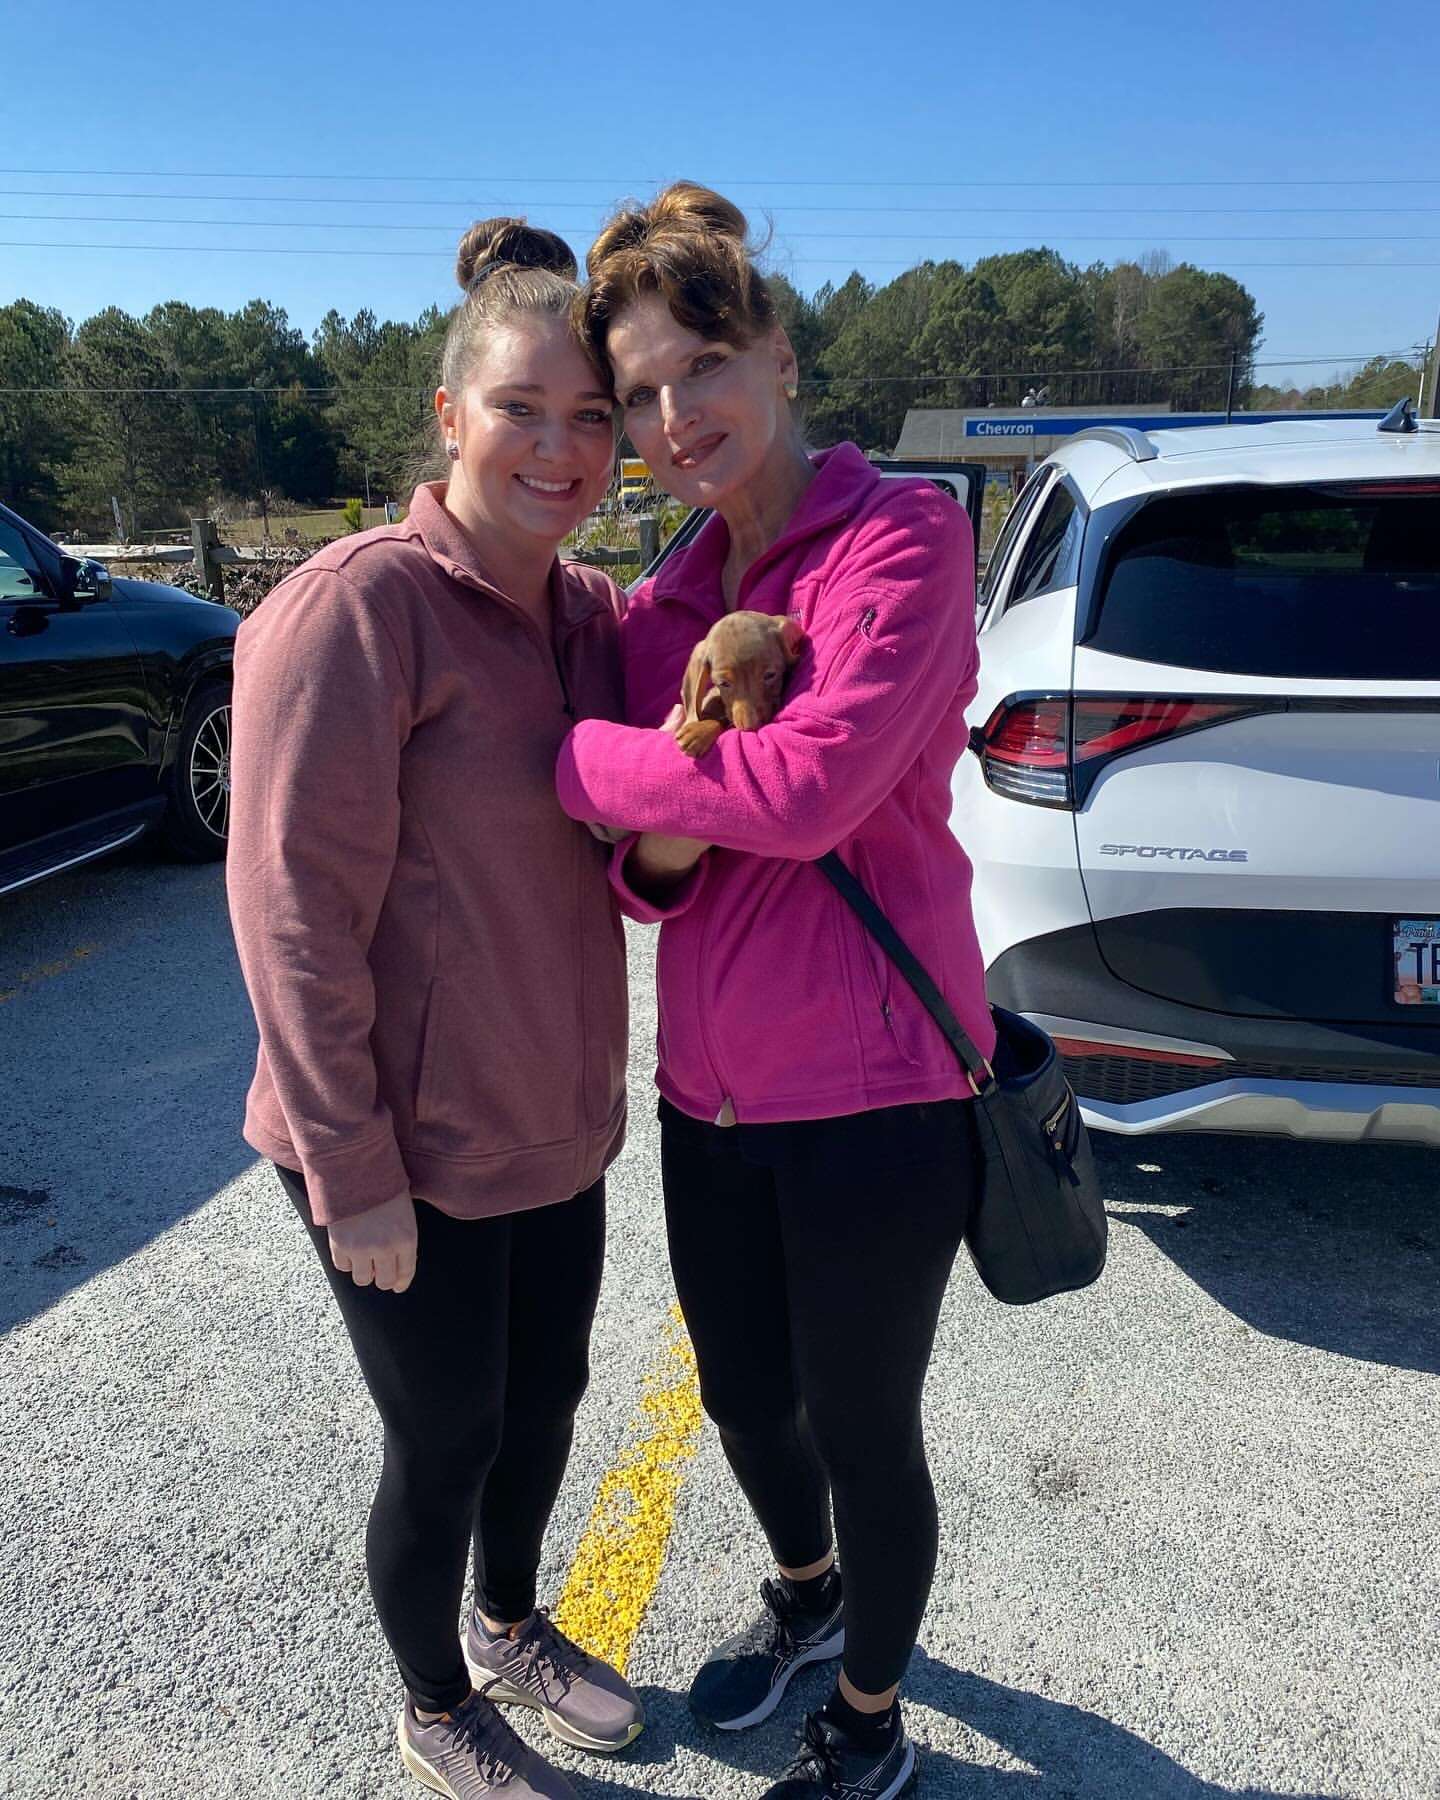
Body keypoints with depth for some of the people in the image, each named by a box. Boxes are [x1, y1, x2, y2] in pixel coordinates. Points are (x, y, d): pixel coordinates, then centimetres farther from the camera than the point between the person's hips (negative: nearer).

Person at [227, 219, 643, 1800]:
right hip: (407, 1155, -7)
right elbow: (295, 909, -19)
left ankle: (510, 1628, 54)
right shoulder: (362, 607, -19)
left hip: (555, 1123, 7)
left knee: (543, 1400, 24)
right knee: (445, 1442, 13)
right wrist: (352, 1169, -16)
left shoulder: (589, 611, 3)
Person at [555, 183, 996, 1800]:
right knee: (743, 1398, 24)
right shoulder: (666, 603, 7)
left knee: (859, 1426, 14)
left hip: (871, 1088, -6)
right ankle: (806, 1594, 58)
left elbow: (808, 789, -26)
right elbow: (645, 874, 8)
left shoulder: (901, 536, -12)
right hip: (709, 1086, 6)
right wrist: (656, 846, -16)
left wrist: (569, 756, -14)